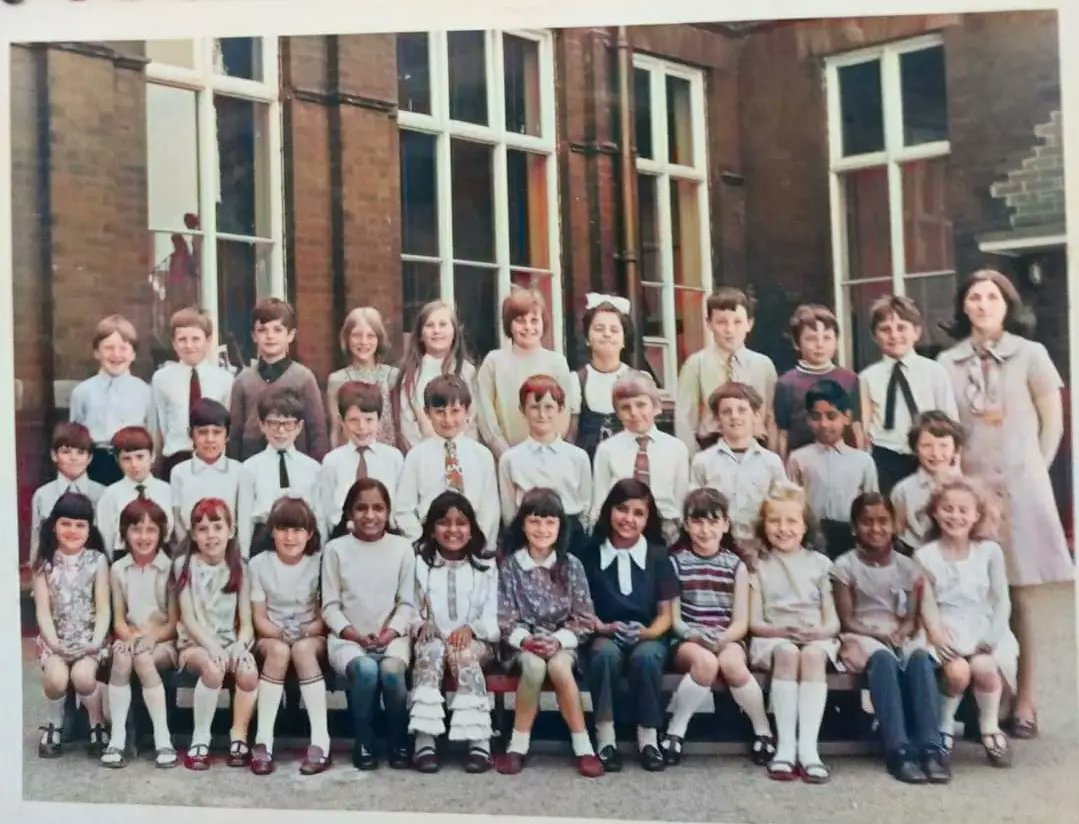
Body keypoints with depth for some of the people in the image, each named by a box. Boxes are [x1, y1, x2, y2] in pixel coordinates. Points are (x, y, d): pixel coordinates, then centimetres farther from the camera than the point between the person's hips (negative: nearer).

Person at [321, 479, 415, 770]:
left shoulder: (402, 547, 4)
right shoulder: (336, 549, 2)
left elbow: (407, 602, 4)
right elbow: (330, 605, 1)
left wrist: (392, 631, -13)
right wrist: (352, 633, -13)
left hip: (391, 635, 1)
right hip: (347, 637, -1)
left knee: (391, 671, -31)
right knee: (366, 671, -32)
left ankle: (399, 742, -8)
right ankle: (363, 743, -9)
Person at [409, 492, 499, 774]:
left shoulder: (485, 564, 9)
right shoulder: (419, 562, 9)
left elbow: (494, 616, 2)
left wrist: (470, 628, -17)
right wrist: (420, 624, -17)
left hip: (475, 640, 0)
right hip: (432, 637, 0)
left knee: (464, 654, -34)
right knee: (432, 651, -34)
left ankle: (479, 740, -38)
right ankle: (424, 740, -41)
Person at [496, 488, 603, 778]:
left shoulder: (571, 565, 1)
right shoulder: (510, 564, 0)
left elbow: (584, 618, -1)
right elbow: (504, 616, -3)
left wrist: (558, 641, -16)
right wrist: (526, 639, -20)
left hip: (562, 640, 0)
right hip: (523, 641, 0)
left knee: (559, 667, -33)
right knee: (534, 665, -34)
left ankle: (582, 746, -22)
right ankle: (519, 744, -20)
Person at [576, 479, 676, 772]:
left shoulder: (657, 555, 4)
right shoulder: (590, 553, 1)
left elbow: (666, 612, 4)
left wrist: (647, 632, -15)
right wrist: (605, 628, -15)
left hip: (648, 637, 1)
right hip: (604, 636, 0)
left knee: (646, 656, -34)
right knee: (606, 652, -36)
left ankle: (648, 737, -15)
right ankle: (605, 735, -22)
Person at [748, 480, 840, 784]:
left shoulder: (820, 563, 14)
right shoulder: (759, 566, 11)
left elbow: (833, 620, 8)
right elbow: (754, 622, 4)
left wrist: (820, 631, -15)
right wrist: (781, 629, -16)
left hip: (815, 639, 1)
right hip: (773, 638, -1)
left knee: (812, 655, -34)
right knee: (787, 653, -35)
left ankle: (808, 746, -38)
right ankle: (785, 745, -34)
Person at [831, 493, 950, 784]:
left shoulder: (908, 567, 11)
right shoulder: (845, 566, 1)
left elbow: (912, 618, 6)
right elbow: (847, 621, -3)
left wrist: (902, 632, -16)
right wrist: (881, 633, -17)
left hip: (902, 638, 3)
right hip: (863, 637, -3)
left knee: (921, 658, -33)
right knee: (883, 659, -38)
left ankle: (930, 747, -37)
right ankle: (899, 749, -40)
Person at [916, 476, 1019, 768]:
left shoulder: (990, 551, 4)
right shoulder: (925, 556, 0)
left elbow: (1001, 601, 4)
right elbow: (927, 606, -2)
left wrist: (991, 637, -8)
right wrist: (940, 638, -16)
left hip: (982, 630, 1)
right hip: (947, 633, -1)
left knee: (984, 666, -29)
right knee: (958, 671, -29)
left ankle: (990, 730, -2)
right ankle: (944, 728, -1)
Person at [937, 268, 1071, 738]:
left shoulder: (1030, 354, 2)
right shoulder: (947, 363, 7)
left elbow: (1053, 422, 5)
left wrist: (1036, 470, 2)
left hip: (1019, 487, -1)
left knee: (1019, 597, 0)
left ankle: (1024, 700, 8)